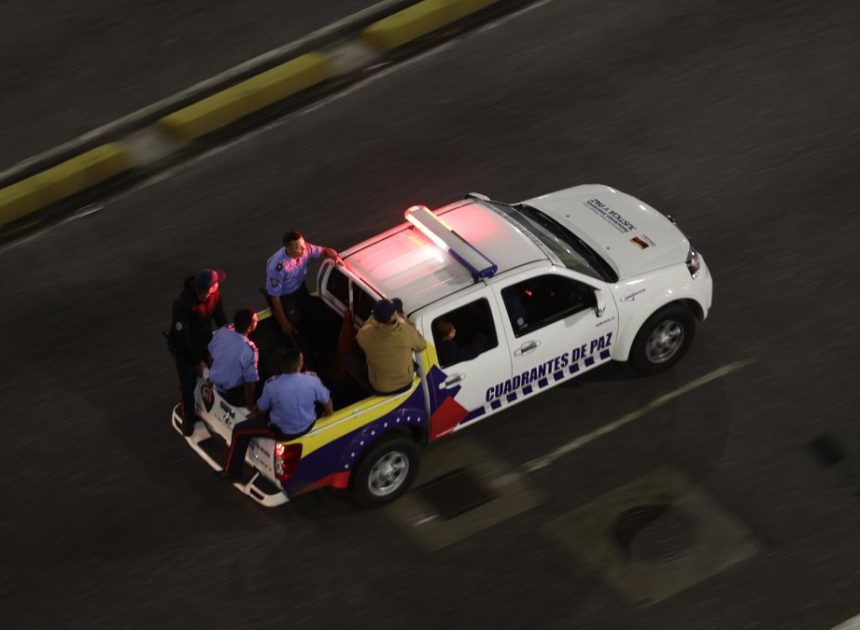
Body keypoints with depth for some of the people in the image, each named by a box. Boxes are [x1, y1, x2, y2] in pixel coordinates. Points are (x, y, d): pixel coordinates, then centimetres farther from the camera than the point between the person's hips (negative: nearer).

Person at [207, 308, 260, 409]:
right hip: (234, 394, -6)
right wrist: (251, 406, -10)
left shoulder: (221, 332, -14)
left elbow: (211, 355, 2)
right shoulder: (249, 350, -32)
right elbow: (249, 381, -25)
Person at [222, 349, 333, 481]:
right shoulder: (312, 380, -22)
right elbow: (327, 401, -3)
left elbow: (262, 408, -8)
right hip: (307, 426, 3)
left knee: (239, 431, 14)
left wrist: (254, 414, 17)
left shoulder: (272, 385, -26)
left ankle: (232, 473, 20)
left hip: (282, 431, -3)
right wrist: (329, 413, 20)